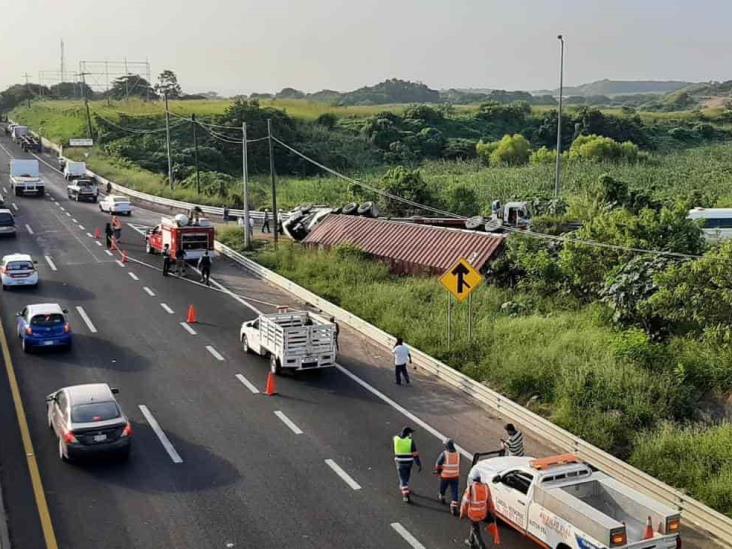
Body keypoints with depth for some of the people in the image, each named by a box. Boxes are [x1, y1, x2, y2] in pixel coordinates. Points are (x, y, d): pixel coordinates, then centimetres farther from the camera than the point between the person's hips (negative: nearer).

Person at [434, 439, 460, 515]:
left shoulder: (444, 454, -16)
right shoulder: (457, 454, -2)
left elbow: (438, 464, -10)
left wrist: (438, 471, 10)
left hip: (445, 476, -2)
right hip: (455, 476, 2)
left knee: (443, 488, 25)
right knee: (454, 492, 2)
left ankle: (441, 498, 49)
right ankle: (454, 506, -8)